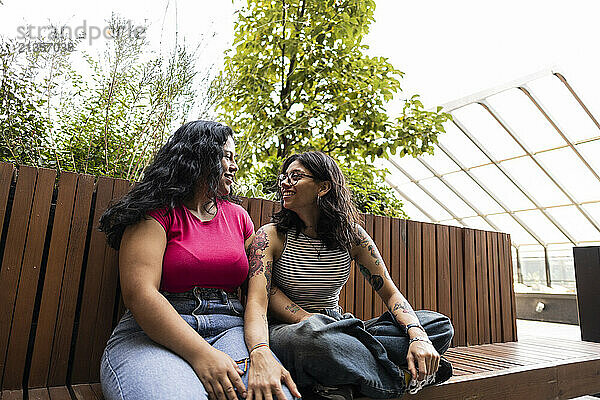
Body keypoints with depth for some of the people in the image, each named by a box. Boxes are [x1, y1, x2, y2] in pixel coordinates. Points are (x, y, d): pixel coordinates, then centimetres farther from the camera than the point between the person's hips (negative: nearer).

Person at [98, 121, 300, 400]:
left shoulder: (238, 216, 16)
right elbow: (138, 292, -13)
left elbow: (258, 292, 5)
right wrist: (200, 354, -23)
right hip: (154, 332, -3)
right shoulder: (159, 211, 0)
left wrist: (260, 350, -15)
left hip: (230, 329, 4)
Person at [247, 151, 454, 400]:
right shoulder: (271, 236, -5)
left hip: (337, 328, 4)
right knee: (310, 335, -42)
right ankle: (402, 378, -18)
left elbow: (390, 293, -2)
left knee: (440, 325, -9)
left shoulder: (351, 236, 0)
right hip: (288, 330, -3)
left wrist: (418, 337, -20)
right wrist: (313, 324, -28)